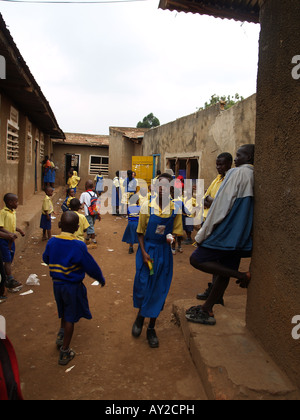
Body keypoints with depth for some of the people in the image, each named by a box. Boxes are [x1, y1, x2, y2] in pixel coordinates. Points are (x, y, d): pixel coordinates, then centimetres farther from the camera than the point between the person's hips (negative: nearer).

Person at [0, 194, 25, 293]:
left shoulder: (14, 212, 9)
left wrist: (19, 230, 11)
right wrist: (10, 234, -30)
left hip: (11, 240, 8)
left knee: (10, 261, 12)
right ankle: (11, 281, -5)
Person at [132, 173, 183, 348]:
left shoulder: (176, 209, -5)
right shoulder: (147, 207, -7)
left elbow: (177, 232, 3)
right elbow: (141, 232, -1)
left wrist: (172, 238, -20)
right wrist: (144, 253, -10)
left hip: (164, 252, 1)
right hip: (147, 250, 0)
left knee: (159, 289, 7)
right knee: (142, 284, 3)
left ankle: (152, 328, 26)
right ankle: (140, 316, 35)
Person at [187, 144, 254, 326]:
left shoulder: (238, 173, -13)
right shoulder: (257, 178, 11)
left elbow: (222, 206, -16)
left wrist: (203, 233, -10)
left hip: (227, 230, -9)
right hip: (240, 236, 9)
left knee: (197, 260, -3)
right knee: (224, 272, 11)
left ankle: (242, 275, -5)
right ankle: (206, 310, 21)